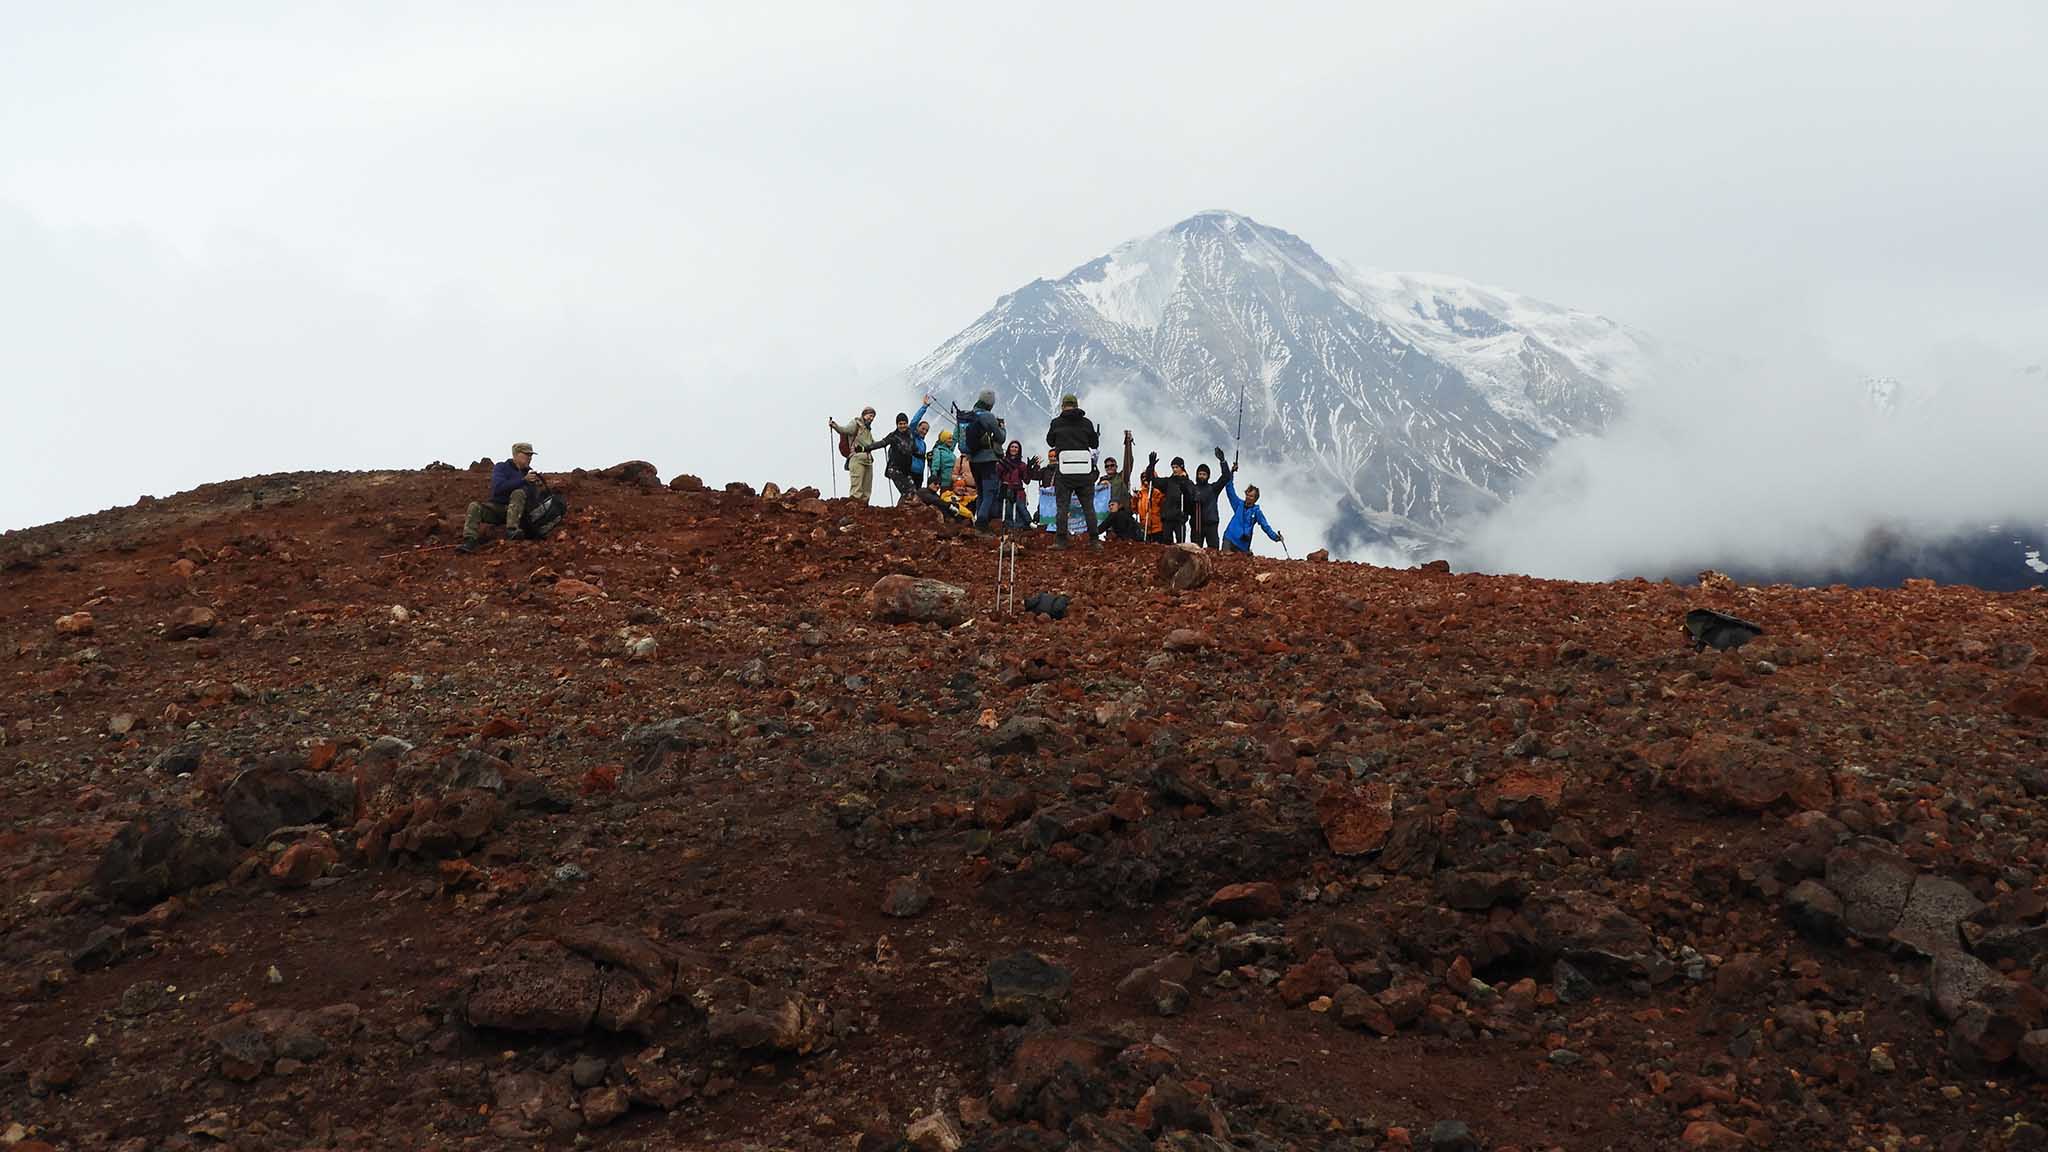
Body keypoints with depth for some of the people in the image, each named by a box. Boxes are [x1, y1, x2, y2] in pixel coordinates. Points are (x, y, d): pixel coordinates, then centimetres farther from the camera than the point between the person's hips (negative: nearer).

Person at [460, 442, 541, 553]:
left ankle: (511, 531, -43)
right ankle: (470, 542, -40)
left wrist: (535, 484, -16)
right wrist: (523, 480, -22)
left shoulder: (529, 472, 10)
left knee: (519, 493, -29)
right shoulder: (502, 467, 2)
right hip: (497, 506, 0)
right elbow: (498, 487, -18)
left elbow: (531, 498, 3)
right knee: (475, 507, -25)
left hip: (516, 509, 0)